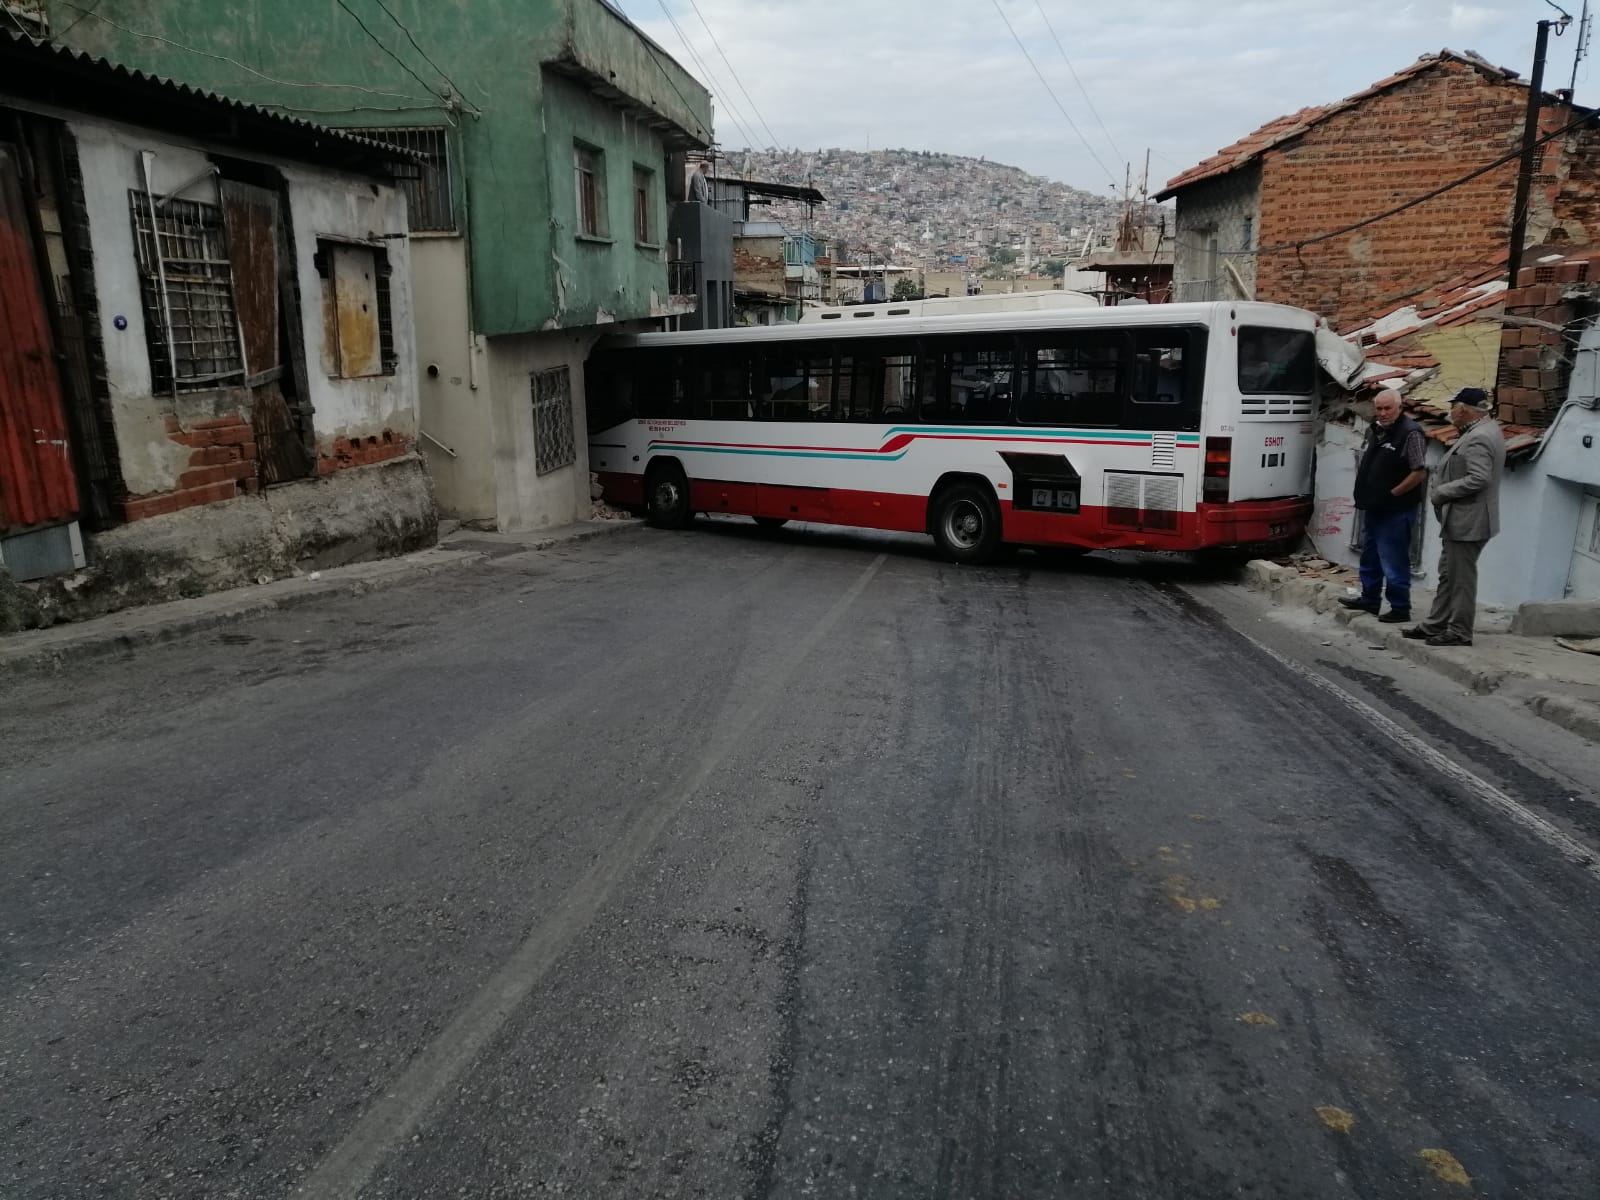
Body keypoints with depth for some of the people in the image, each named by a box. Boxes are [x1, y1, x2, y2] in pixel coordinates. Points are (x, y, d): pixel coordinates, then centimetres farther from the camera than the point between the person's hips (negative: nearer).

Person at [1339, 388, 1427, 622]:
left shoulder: (1410, 433, -16)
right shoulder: (1374, 431, 11)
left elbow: (1419, 472, -20)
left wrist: (1392, 494, -16)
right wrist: (1363, 493, 10)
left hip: (1395, 512, -9)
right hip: (1372, 508, 9)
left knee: (1394, 562, -3)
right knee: (1370, 557, 20)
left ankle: (1400, 609, 7)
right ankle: (1369, 599, 33)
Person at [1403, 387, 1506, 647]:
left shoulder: (1478, 438, -20)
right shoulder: (1483, 430, 13)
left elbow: (1478, 478, -28)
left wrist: (1441, 492, -17)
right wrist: (1442, 491, 8)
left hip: (1466, 521, -11)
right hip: (1460, 520, 11)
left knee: (1461, 578, -1)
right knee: (1448, 576, 16)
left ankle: (1460, 632, 7)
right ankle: (1436, 625, 24)